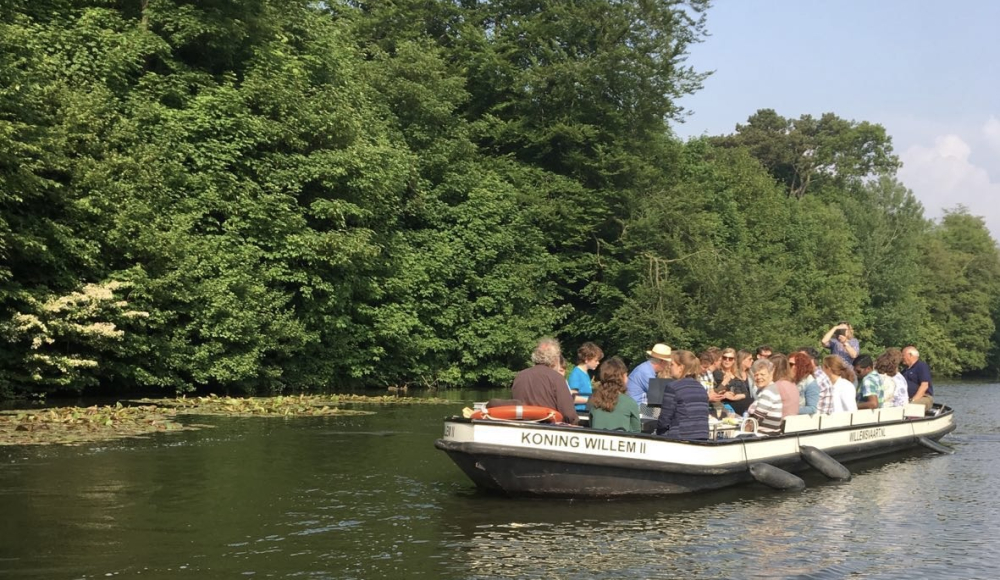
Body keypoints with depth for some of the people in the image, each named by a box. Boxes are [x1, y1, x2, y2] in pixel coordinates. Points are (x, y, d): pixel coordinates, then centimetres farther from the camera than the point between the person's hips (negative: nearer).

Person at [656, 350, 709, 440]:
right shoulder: (701, 388, 13)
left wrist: (659, 433, 9)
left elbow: (664, 420, -9)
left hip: (680, 439, -7)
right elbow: (703, 417, 16)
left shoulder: (672, 388, -9)